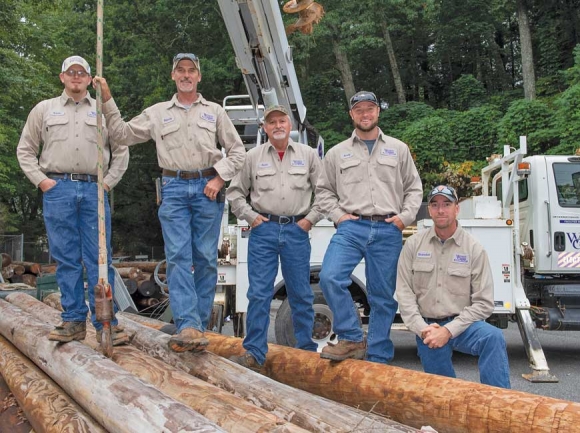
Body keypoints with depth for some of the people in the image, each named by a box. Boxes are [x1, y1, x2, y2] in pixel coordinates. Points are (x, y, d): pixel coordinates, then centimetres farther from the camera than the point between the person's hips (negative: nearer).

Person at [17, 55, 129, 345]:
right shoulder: (44, 109, 13)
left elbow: (121, 151, 16)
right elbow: (25, 149, 14)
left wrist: (108, 182, 4)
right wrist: (40, 180, 1)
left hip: (94, 190, 0)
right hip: (58, 190, 0)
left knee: (100, 259, -3)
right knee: (66, 259, 2)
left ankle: (105, 323, 0)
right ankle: (73, 321, 9)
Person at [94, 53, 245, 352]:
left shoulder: (214, 112, 14)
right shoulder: (157, 113, 16)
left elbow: (237, 151, 13)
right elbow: (122, 134, 16)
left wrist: (219, 178, -1)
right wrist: (107, 100, 9)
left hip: (207, 188, 0)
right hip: (174, 189, 0)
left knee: (206, 258, -1)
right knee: (178, 257, -12)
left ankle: (200, 326, 5)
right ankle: (188, 326, -17)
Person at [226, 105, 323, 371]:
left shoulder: (308, 155, 8)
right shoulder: (253, 157, 8)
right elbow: (235, 192, 13)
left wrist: (311, 219, 0)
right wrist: (250, 216, 1)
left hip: (297, 230, 0)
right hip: (264, 230, 0)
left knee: (301, 294, 5)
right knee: (259, 294, -2)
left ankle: (307, 350, 16)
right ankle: (254, 354, 3)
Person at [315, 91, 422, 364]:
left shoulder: (398, 149, 14)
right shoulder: (337, 153, 12)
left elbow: (414, 188, 15)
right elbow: (324, 190, 15)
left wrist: (405, 217, 0)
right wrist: (338, 215, -1)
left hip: (388, 231, 1)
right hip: (351, 228, 0)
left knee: (383, 297, 3)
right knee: (330, 277, -23)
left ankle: (378, 358, 14)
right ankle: (352, 339, -7)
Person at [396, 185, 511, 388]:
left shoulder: (474, 248, -4)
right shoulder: (414, 244, 1)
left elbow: (483, 303, -7)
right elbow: (404, 293, -1)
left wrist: (449, 330, -16)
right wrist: (422, 329, -13)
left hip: (461, 324, -1)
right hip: (427, 328, 2)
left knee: (493, 337, -31)